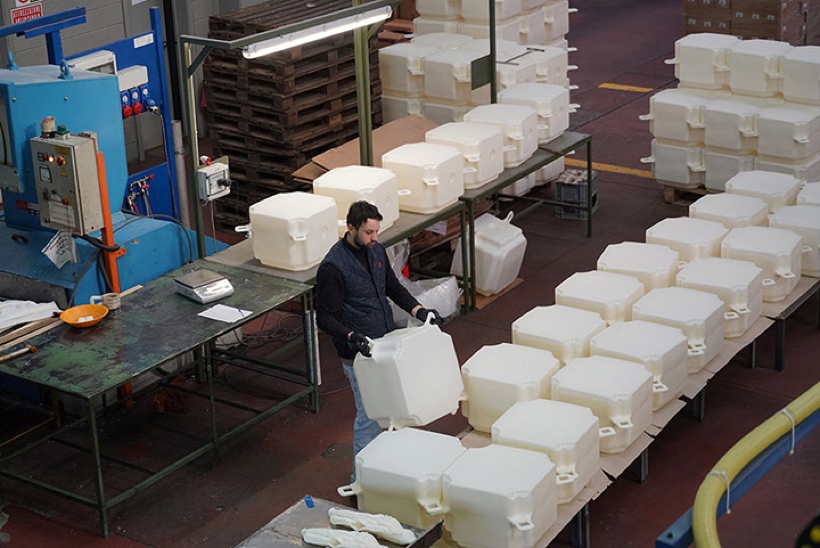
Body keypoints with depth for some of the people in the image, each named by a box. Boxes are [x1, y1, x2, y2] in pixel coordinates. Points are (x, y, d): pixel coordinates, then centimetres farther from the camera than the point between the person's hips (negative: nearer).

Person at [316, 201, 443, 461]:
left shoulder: (377, 251, 2)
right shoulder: (332, 267, -21)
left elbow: (393, 287, 15)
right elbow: (325, 317, -19)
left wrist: (418, 310, 0)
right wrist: (350, 337, -35)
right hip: (360, 353, -8)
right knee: (370, 415, -1)